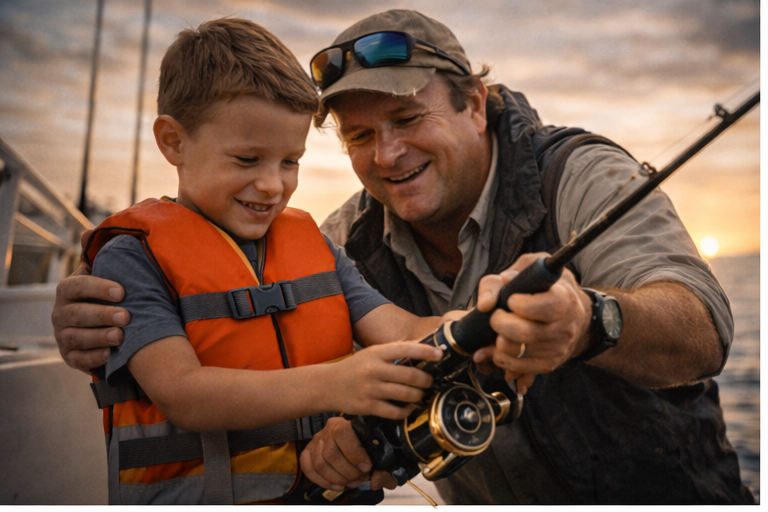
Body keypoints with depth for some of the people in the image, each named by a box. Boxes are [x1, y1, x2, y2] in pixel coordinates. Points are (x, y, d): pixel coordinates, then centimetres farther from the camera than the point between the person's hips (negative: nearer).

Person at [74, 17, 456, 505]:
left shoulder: (313, 243, 9)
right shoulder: (132, 258, -6)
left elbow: (402, 332, -2)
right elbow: (181, 393, -18)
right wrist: (333, 385, -30)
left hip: (328, 487, 5)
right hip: (191, 494, -4)